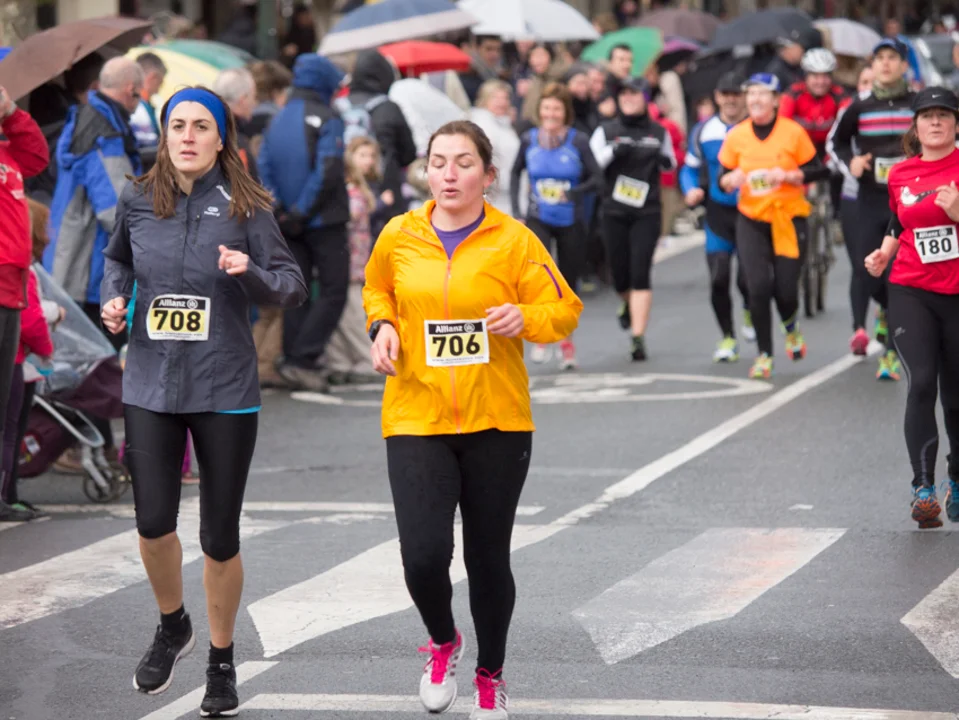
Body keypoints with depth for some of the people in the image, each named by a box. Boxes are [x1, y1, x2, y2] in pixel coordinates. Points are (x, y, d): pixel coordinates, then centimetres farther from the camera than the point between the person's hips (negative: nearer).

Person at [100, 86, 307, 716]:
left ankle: (222, 661, 23)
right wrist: (114, 296, 2)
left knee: (220, 536, 3)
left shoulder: (247, 207, -5)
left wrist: (251, 273, -22)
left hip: (225, 390, -2)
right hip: (151, 386, 2)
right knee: (153, 522, -6)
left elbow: (294, 285, -3)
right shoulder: (137, 201, 2)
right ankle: (173, 626, 25)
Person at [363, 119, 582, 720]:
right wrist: (384, 326, 1)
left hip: (498, 422, -1)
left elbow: (565, 310, 1)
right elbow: (377, 289, 21)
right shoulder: (400, 235, 1)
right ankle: (443, 643, 22)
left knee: (488, 558, 9)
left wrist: (525, 318, -19)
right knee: (424, 557, -12)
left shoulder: (514, 240, -5)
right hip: (416, 418, 1)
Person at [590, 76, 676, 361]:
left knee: (640, 274, -10)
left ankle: (638, 337, -10)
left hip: (647, 212, -1)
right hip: (614, 212, 1)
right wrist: (613, 151, -21)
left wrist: (666, 160, -1)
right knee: (620, 274, 6)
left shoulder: (658, 132, 7)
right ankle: (628, 303, 43)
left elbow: (670, 164, 22)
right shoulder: (606, 131, 4)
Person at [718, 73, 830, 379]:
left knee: (785, 289, -4)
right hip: (751, 219, 2)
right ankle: (764, 354, 4)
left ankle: (791, 326, 33)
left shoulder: (793, 132, -5)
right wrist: (731, 179, -15)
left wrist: (789, 175, -16)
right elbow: (723, 180, 7)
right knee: (758, 287, -11)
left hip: (789, 216, -2)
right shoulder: (736, 136, 2)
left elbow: (818, 171, -1)